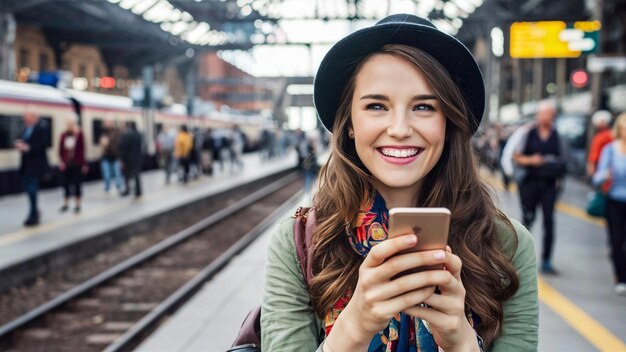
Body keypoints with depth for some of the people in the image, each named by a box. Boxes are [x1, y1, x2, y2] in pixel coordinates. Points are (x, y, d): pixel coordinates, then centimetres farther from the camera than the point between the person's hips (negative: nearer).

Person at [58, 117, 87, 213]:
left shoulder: (79, 134, -7)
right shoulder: (64, 135, 2)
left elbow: (82, 149, -6)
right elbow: (60, 149, 6)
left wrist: (83, 163, -6)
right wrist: (61, 161, -1)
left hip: (77, 164, -3)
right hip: (66, 164, 3)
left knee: (77, 184, 4)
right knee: (66, 184, 11)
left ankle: (77, 205, 16)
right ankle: (65, 204, 24)